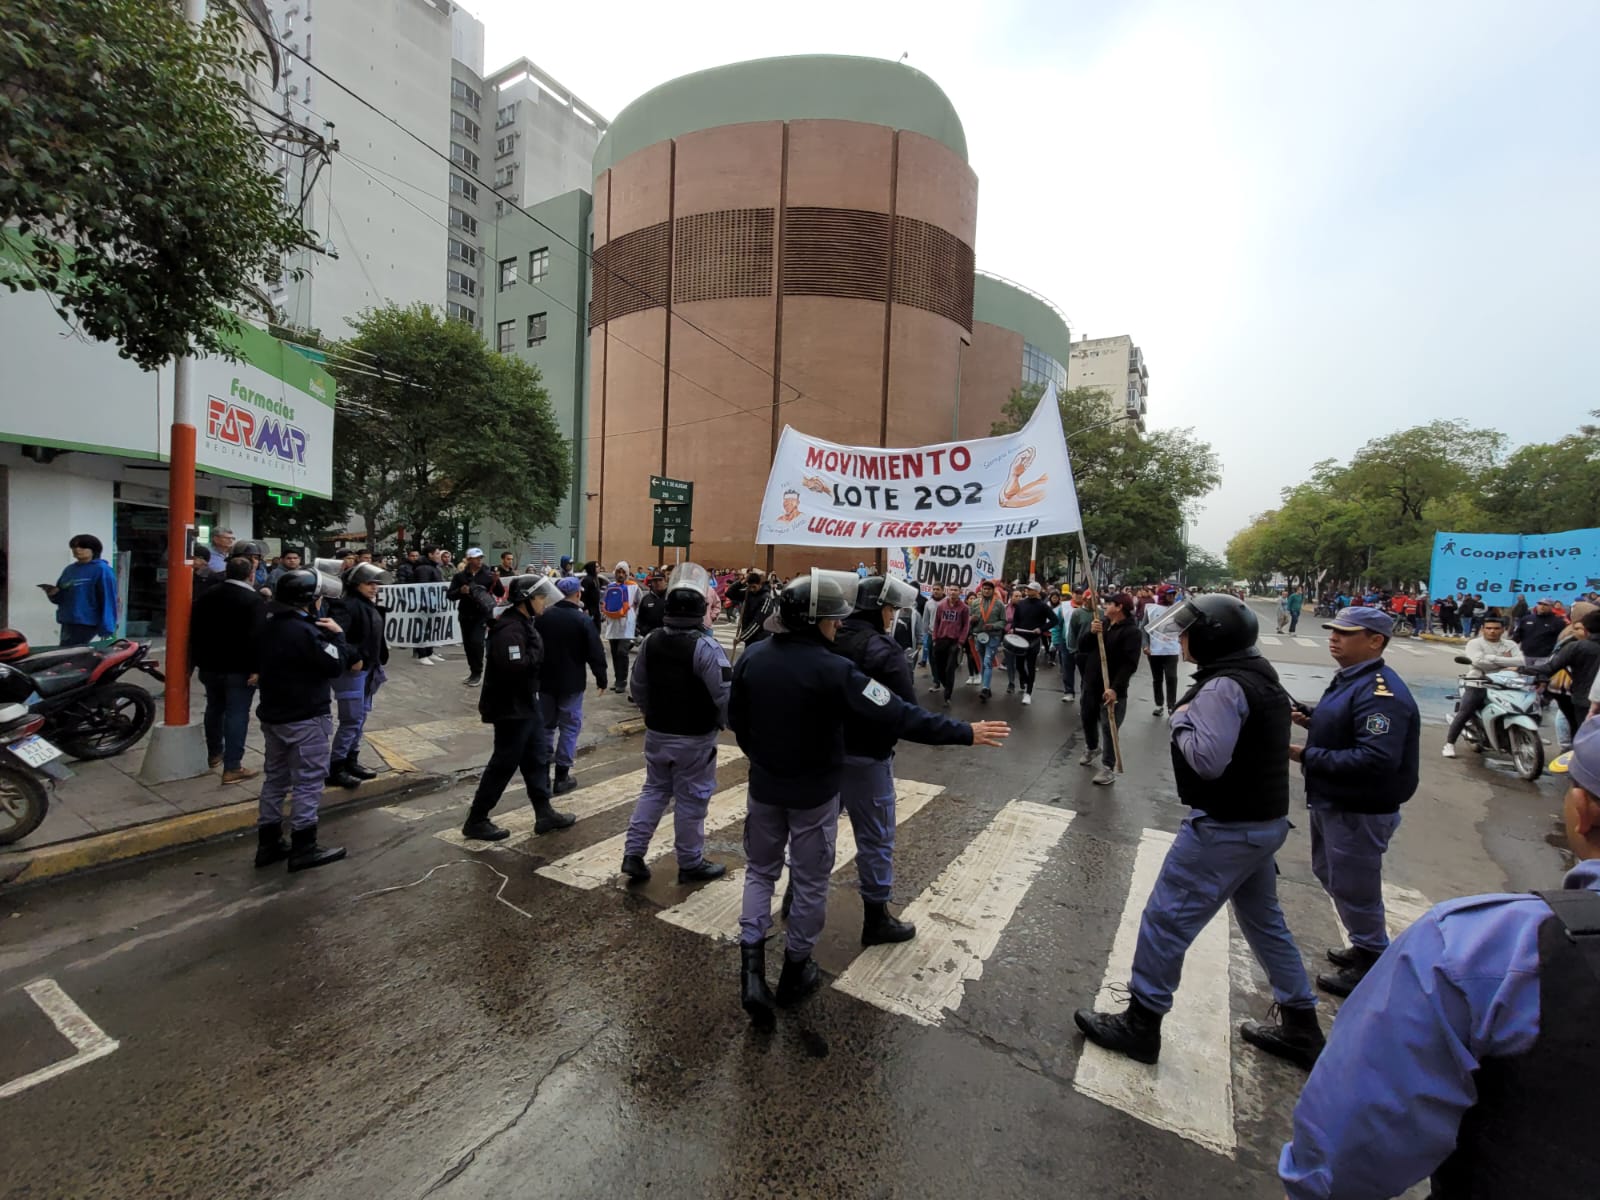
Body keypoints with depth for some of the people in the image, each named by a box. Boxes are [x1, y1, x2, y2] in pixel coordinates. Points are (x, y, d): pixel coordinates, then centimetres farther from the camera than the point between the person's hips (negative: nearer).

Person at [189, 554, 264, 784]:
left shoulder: (206, 596, 8)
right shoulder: (255, 599, -14)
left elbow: (195, 630, 13)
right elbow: (257, 637, -22)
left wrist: (199, 660, 21)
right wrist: (256, 668, -20)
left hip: (210, 665, 7)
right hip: (239, 668, -7)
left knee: (214, 708, 22)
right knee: (237, 714, -5)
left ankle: (214, 753, 37)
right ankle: (232, 767, -5)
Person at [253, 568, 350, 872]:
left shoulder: (270, 625, 8)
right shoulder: (305, 631, -22)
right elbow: (336, 666, -21)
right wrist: (337, 635, -8)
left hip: (273, 714, 9)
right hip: (305, 718, -9)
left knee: (275, 778, 16)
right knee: (308, 781, 0)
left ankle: (268, 843, 23)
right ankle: (303, 848, 6)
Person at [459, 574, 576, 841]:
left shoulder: (524, 624, 9)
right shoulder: (509, 629, -23)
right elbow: (515, 668, -32)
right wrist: (537, 652, -19)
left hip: (527, 703, 10)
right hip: (511, 708, -10)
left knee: (537, 760, 16)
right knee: (503, 765, 3)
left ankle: (544, 814, 26)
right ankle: (476, 821, 18)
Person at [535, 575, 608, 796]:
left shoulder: (542, 616, 1)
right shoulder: (583, 620, -13)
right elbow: (596, 653, -13)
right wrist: (601, 678, 0)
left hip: (545, 681, 4)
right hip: (571, 683, -4)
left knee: (546, 725, 17)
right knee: (569, 727, 3)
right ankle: (562, 775, 5)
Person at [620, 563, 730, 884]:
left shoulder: (651, 641, -2)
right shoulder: (706, 647, -22)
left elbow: (637, 688, 7)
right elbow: (726, 696, -23)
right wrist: (725, 724, -4)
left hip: (657, 733, 6)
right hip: (695, 739, -5)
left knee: (655, 790, 21)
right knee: (691, 799, 8)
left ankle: (633, 853, 21)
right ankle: (690, 864, 22)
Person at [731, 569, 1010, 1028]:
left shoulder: (751, 657, -8)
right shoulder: (833, 670, -25)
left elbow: (735, 718, 4)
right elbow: (898, 716, -24)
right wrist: (965, 733, -16)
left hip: (765, 787, 4)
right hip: (813, 792, -4)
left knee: (760, 871, 22)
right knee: (810, 881, 16)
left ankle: (752, 967, 12)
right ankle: (795, 971, 32)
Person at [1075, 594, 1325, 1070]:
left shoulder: (1223, 685, -23)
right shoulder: (1259, 675, 8)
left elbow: (1207, 759, -29)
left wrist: (1181, 718, -15)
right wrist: (1193, 715, 5)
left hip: (1226, 827, -10)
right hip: (1265, 819, 10)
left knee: (1165, 918, 0)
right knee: (1264, 919, 25)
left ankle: (1141, 1023, 13)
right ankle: (1301, 1026, 40)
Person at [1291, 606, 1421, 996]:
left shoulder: (1380, 691, -24)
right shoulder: (1350, 678, 7)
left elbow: (1376, 759, -31)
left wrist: (1307, 756, -27)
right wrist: (1311, 719, 2)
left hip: (1360, 811, -10)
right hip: (1332, 801, 10)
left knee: (1352, 887, 7)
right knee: (1328, 873, 24)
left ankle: (1372, 963, 28)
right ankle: (1364, 945, 42)